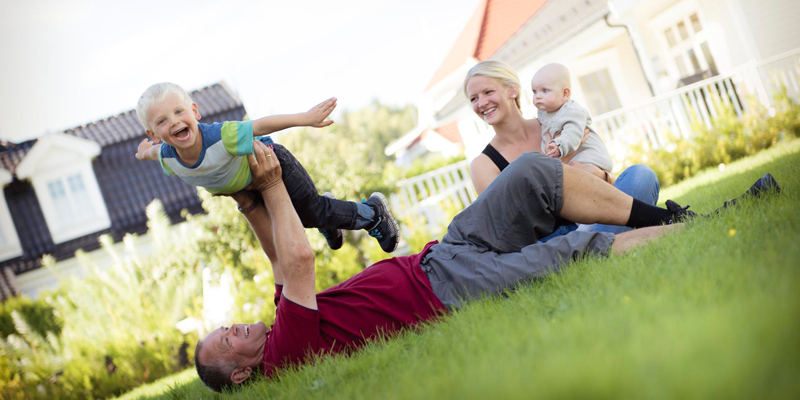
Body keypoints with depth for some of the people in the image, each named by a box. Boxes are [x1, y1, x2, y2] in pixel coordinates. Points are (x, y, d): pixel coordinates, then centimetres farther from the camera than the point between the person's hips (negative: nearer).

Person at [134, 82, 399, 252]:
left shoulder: (222, 137, -45)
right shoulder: (168, 160, -28)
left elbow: (261, 125, -36)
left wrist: (305, 118, -34)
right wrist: (145, 152, 18)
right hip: (241, 187, 6)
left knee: (314, 213, 7)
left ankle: (372, 213, 33)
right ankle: (328, 224, 56)